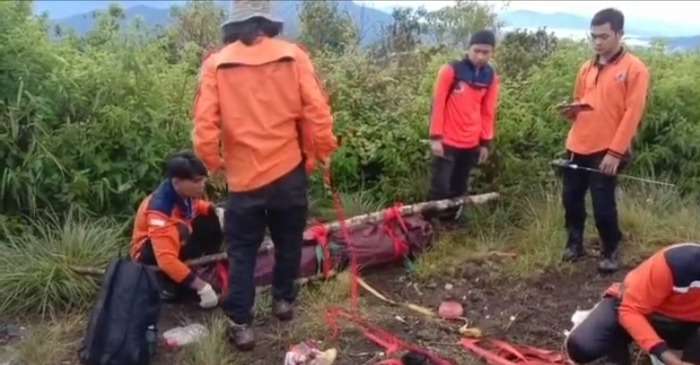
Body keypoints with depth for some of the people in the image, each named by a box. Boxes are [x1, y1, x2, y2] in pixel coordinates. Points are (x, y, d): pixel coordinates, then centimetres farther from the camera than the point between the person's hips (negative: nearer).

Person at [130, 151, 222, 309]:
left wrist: (215, 210, -14)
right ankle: (168, 284, -16)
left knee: (210, 218, -10)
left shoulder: (185, 192, -16)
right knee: (179, 233, -37)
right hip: (149, 253, -7)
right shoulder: (160, 210, -37)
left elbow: (196, 207, 10)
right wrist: (201, 286, -40)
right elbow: (166, 259, -43)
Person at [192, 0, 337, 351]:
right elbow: (317, 113, -9)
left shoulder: (216, 64, -6)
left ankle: (240, 324, 13)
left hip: (244, 177, -1)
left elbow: (205, 126, -10)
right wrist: (320, 154, 4)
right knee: (288, 241, 22)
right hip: (289, 172, 1)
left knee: (242, 251, 12)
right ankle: (283, 300, 37)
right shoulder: (293, 56, -5)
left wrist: (214, 163, 5)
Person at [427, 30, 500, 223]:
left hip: (472, 144, 4)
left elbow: (488, 112, 10)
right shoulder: (451, 70, -9)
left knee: (459, 189, 12)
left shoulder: (491, 77, 4)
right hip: (447, 141, -4)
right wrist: (435, 137, -10)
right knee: (440, 187, -6)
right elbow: (437, 104, -7)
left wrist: (486, 142, 9)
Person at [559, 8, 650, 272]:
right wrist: (573, 110, -2)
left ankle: (610, 253, 20)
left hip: (607, 151, -6)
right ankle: (574, 244, 30)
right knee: (571, 199, 11)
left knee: (603, 205, -2)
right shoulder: (587, 68, 12)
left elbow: (632, 114, -11)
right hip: (578, 147, 6)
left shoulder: (635, 69, -6)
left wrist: (615, 152, -17)